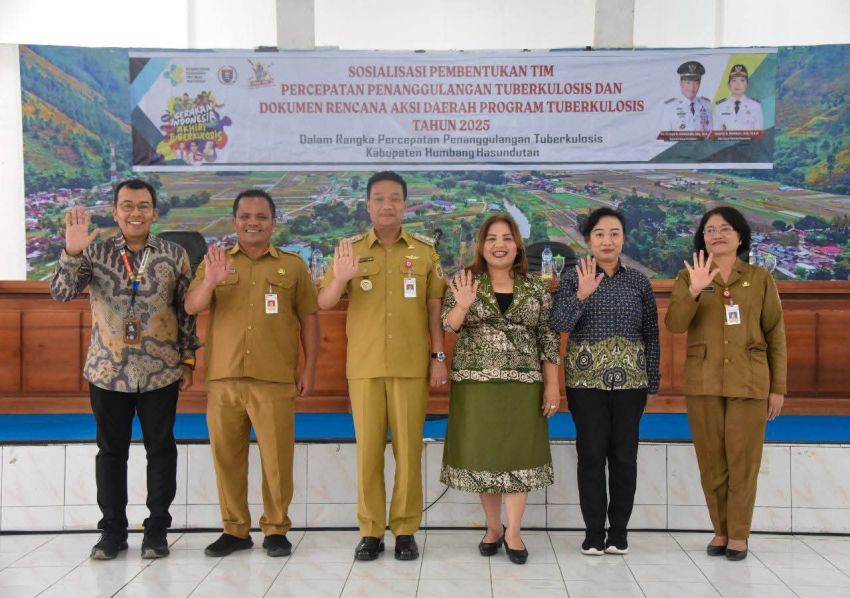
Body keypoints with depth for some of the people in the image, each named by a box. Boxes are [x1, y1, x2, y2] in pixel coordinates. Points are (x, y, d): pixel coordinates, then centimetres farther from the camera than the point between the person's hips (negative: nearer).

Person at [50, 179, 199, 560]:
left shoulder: (174, 255, 1)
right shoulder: (95, 252, 1)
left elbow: (187, 311, 4)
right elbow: (60, 293, -9)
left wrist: (188, 361, 2)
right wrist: (72, 253, -25)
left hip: (160, 371, 0)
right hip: (108, 371, 1)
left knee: (161, 449, 6)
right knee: (111, 450, 8)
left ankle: (157, 529, 18)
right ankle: (113, 530, 20)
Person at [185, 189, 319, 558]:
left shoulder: (293, 265, 7)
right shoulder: (215, 262, 10)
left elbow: (309, 318, 8)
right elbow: (191, 308, -2)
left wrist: (309, 368, 1)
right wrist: (210, 281, -22)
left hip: (275, 379, -2)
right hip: (223, 378, 2)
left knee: (277, 457, 1)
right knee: (226, 455, 7)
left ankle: (276, 530, 14)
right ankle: (234, 530, 19)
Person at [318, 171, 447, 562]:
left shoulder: (425, 251, 6)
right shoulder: (350, 250, 5)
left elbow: (434, 308, 7)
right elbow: (323, 304, 0)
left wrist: (438, 357, 1)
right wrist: (340, 279, -20)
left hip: (412, 365, 0)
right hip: (364, 366, 0)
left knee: (409, 448, 3)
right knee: (368, 448, 4)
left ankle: (405, 530, 13)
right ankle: (370, 531, 12)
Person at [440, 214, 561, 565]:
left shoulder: (537, 288, 4)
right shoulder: (464, 281, 2)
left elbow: (548, 339, 4)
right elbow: (447, 327, -4)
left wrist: (552, 385, -2)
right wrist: (463, 305, -25)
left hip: (522, 383, 0)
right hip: (475, 382, 0)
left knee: (519, 454, 1)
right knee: (482, 454, 5)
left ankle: (513, 532, 11)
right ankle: (493, 528, 19)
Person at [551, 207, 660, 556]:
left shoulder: (639, 282, 6)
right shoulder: (574, 278, 1)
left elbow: (651, 335, 7)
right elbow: (559, 324, -10)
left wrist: (652, 382, 4)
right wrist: (582, 295, -25)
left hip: (630, 380, 2)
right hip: (586, 380, -1)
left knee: (624, 456, 5)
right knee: (591, 455, 2)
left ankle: (619, 532, 17)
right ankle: (594, 533, 12)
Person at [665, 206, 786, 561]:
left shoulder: (760, 278, 4)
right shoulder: (688, 277, 5)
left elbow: (776, 335, 5)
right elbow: (674, 324, -9)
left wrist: (778, 387, 1)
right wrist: (694, 292, -26)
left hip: (748, 382, -1)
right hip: (703, 382, 1)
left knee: (743, 460, 2)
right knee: (711, 461, 7)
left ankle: (738, 534, 14)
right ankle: (720, 530, 21)